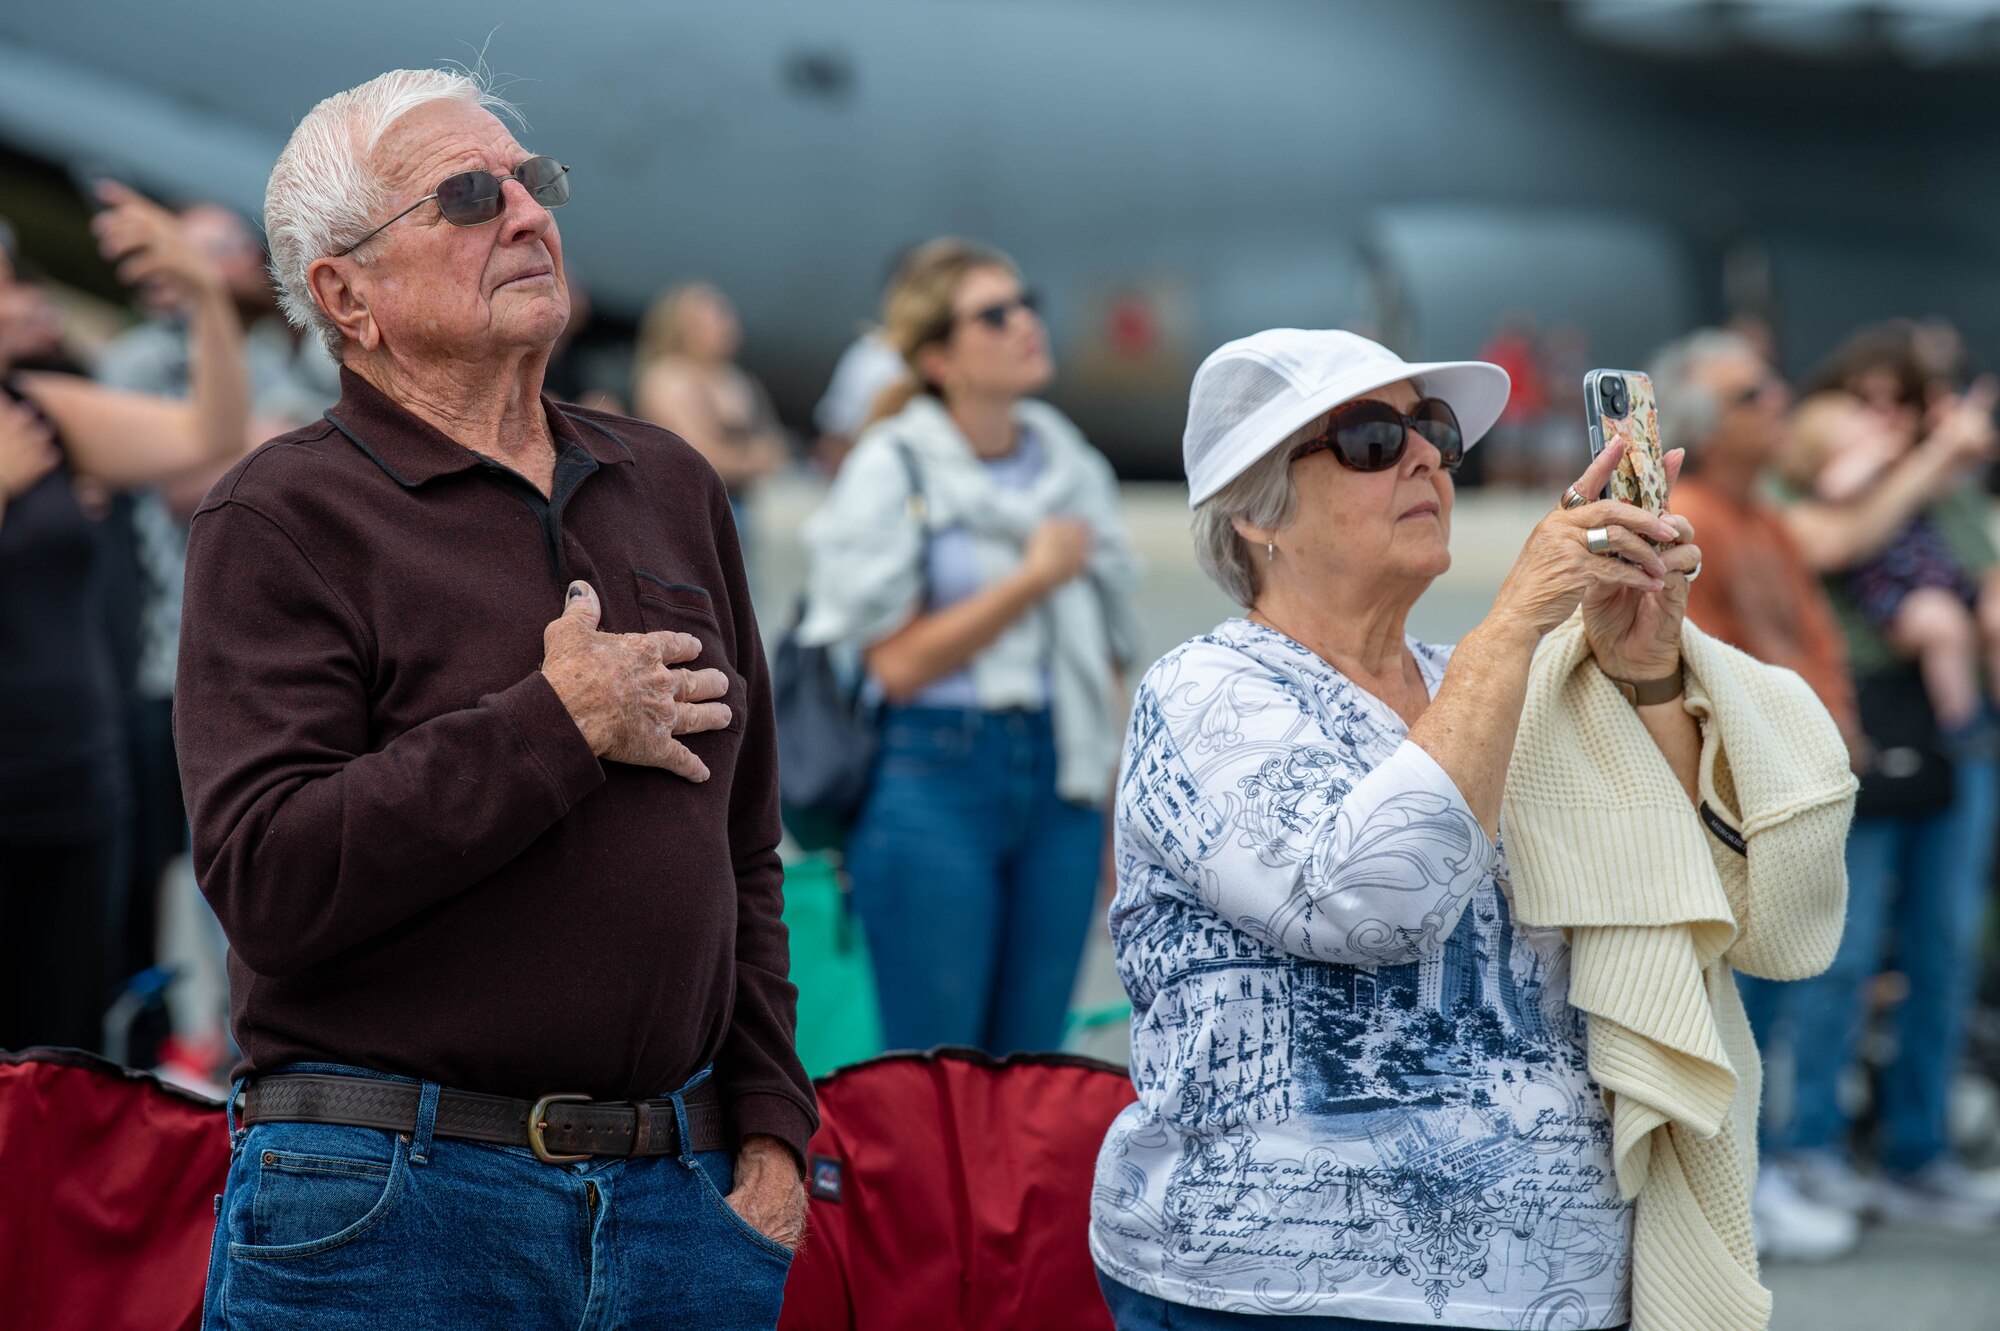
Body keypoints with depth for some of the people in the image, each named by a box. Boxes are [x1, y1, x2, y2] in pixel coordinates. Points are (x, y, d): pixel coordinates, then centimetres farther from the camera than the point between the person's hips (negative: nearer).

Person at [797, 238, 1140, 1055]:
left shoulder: (1072, 465, 12)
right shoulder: (892, 468, -3)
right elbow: (898, 663, -10)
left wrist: (1115, 805, 14)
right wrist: (1034, 577, -11)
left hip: (1060, 778, 5)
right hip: (935, 780, -5)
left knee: (1029, 1060, 6)